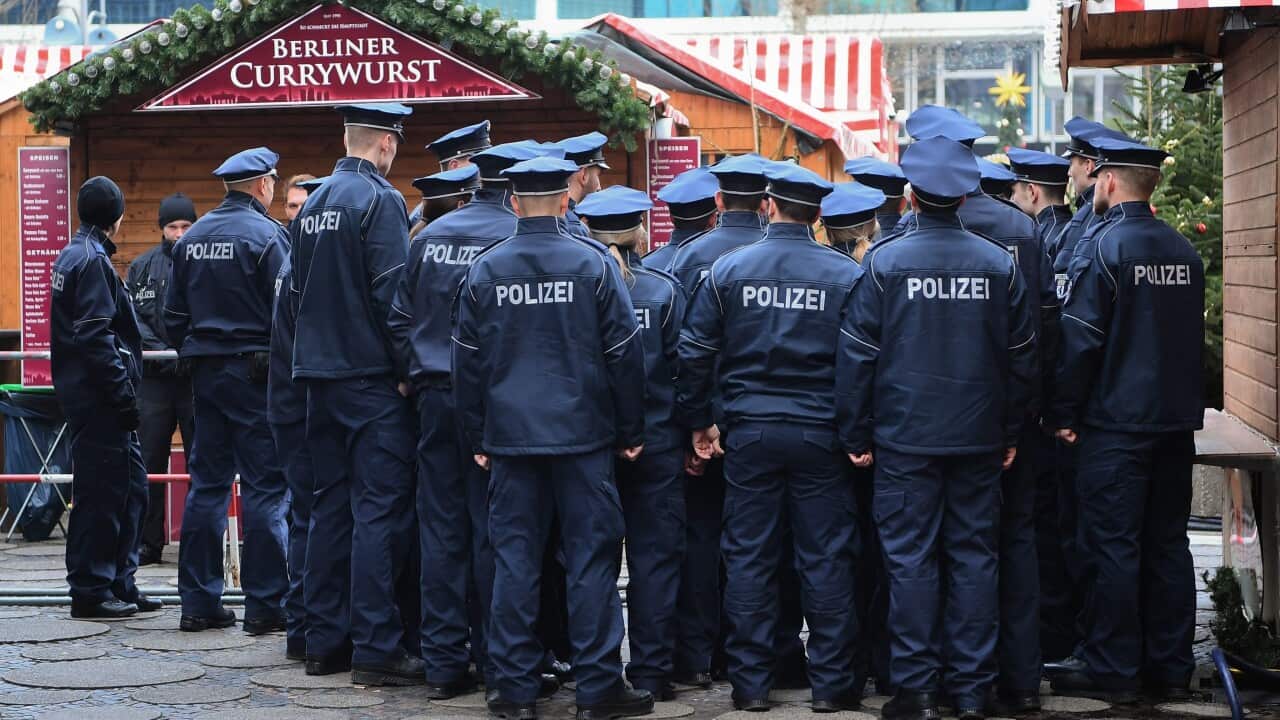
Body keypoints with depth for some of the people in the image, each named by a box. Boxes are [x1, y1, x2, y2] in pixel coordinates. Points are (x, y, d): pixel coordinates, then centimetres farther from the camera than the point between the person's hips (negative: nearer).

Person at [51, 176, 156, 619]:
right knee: (101, 489, -4)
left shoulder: (71, 255, 16)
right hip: (97, 396, -10)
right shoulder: (93, 260, -14)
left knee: (130, 485, 13)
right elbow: (95, 337, -21)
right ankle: (91, 591, 1)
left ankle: (119, 583, 19)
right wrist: (123, 394, -19)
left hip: (82, 392, 10)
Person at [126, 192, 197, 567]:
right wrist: (160, 350, -10)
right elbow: (132, 315, 4)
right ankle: (148, 543, 12)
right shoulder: (142, 267, 9)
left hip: (198, 377, -2)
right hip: (154, 377, 2)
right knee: (149, 461, 5)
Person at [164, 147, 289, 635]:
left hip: (205, 371, 6)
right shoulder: (266, 235, -10)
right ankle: (264, 604, -2)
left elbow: (173, 314, 13)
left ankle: (199, 602, 11)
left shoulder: (192, 238, 10)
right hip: (255, 370, -6)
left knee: (207, 484, 10)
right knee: (264, 485, -2)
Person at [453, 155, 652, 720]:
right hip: (583, 436, -2)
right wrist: (631, 431, 6)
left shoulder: (485, 270, 1)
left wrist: (476, 438, 14)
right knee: (591, 558, 3)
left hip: (510, 439, 2)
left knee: (514, 560, 6)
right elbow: (624, 353, -3)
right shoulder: (593, 265, -5)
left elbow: (467, 360, 6)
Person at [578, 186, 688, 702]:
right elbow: (686, 366, -7)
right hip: (655, 442, -1)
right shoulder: (664, 290, -7)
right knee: (655, 556, 6)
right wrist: (693, 431, 2)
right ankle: (650, 671, 8)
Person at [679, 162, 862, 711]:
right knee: (826, 558, 5)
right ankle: (831, 682, 8)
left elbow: (695, 352, 1)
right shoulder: (846, 273, -3)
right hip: (820, 434, -1)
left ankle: (751, 682, 11)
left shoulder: (727, 269, -1)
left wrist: (699, 420, 11)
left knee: (749, 557, 7)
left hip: (749, 433, 1)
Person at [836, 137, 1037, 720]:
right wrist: (1010, 431, 15)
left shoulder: (884, 261, -7)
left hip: (905, 437, -2)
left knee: (911, 558, 3)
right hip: (980, 438, 2)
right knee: (974, 556, 8)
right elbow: (1021, 355, 6)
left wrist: (856, 436, 3)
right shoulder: (998, 263, 1)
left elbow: (856, 354, -5)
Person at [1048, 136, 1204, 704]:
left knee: (1113, 547, -1)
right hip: (1177, 422, 7)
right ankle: (1170, 667, 16)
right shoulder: (1184, 251, 8)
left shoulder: (1103, 245, -12)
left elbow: (1080, 337, -15)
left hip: (1117, 423, -7)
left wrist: (1066, 413, -7)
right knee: (1167, 544, 11)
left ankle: (1112, 670, 2)